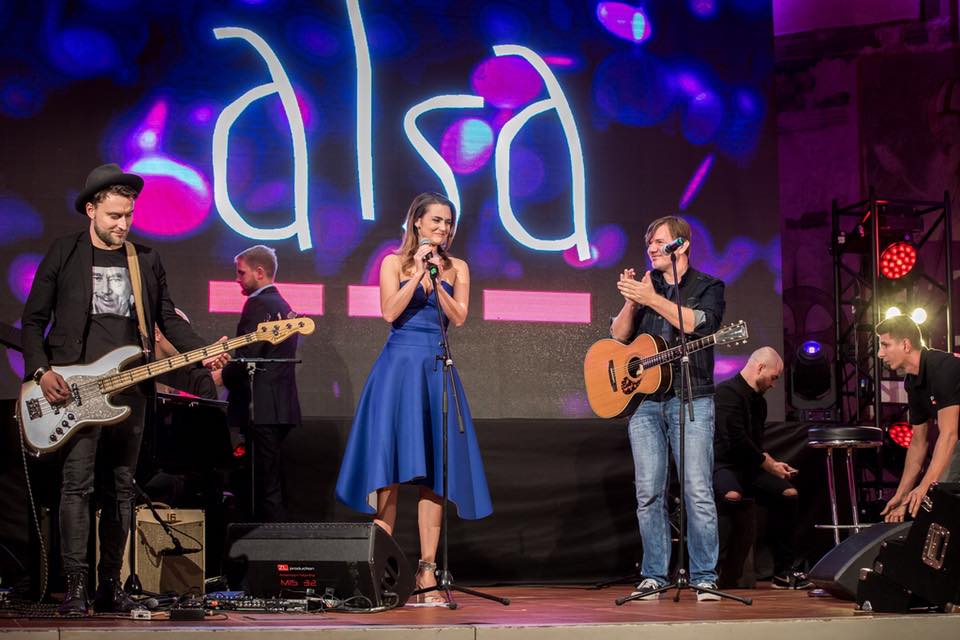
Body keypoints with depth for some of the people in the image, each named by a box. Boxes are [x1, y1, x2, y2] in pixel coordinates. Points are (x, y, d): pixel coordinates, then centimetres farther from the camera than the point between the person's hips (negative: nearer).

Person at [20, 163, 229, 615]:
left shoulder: (147, 260, 13)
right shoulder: (63, 254, 4)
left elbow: (168, 318, 14)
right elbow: (33, 319, 4)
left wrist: (203, 352, -2)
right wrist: (41, 371, -9)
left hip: (129, 387, 4)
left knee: (121, 487, 6)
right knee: (77, 483, -13)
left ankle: (110, 585, 13)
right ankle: (74, 588, -13)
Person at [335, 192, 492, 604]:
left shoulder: (457, 268, 11)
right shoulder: (395, 263, 5)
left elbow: (458, 318, 0)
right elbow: (390, 312, -7)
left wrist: (436, 277, -8)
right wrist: (418, 273, -10)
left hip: (436, 370, 3)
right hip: (398, 365, -2)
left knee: (433, 469, 0)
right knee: (390, 465, -6)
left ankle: (427, 570, 1)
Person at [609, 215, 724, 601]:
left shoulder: (708, 287, 8)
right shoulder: (644, 287, 19)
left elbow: (699, 323, -13)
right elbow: (618, 337, 11)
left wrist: (651, 299, -16)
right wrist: (631, 301, -5)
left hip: (691, 399, -4)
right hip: (644, 400, 4)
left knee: (698, 490, -9)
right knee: (648, 492, 0)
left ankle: (704, 578, -5)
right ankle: (653, 576, 5)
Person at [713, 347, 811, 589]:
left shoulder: (758, 401, 19)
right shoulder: (727, 392, -12)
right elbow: (736, 440, -21)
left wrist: (773, 463, 8)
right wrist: (770, 466, -10)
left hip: (747, 467, 9)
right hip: (720, 464, -9)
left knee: (789, 493, -7)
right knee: (732, 495, -39)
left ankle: (784, 571, -2)